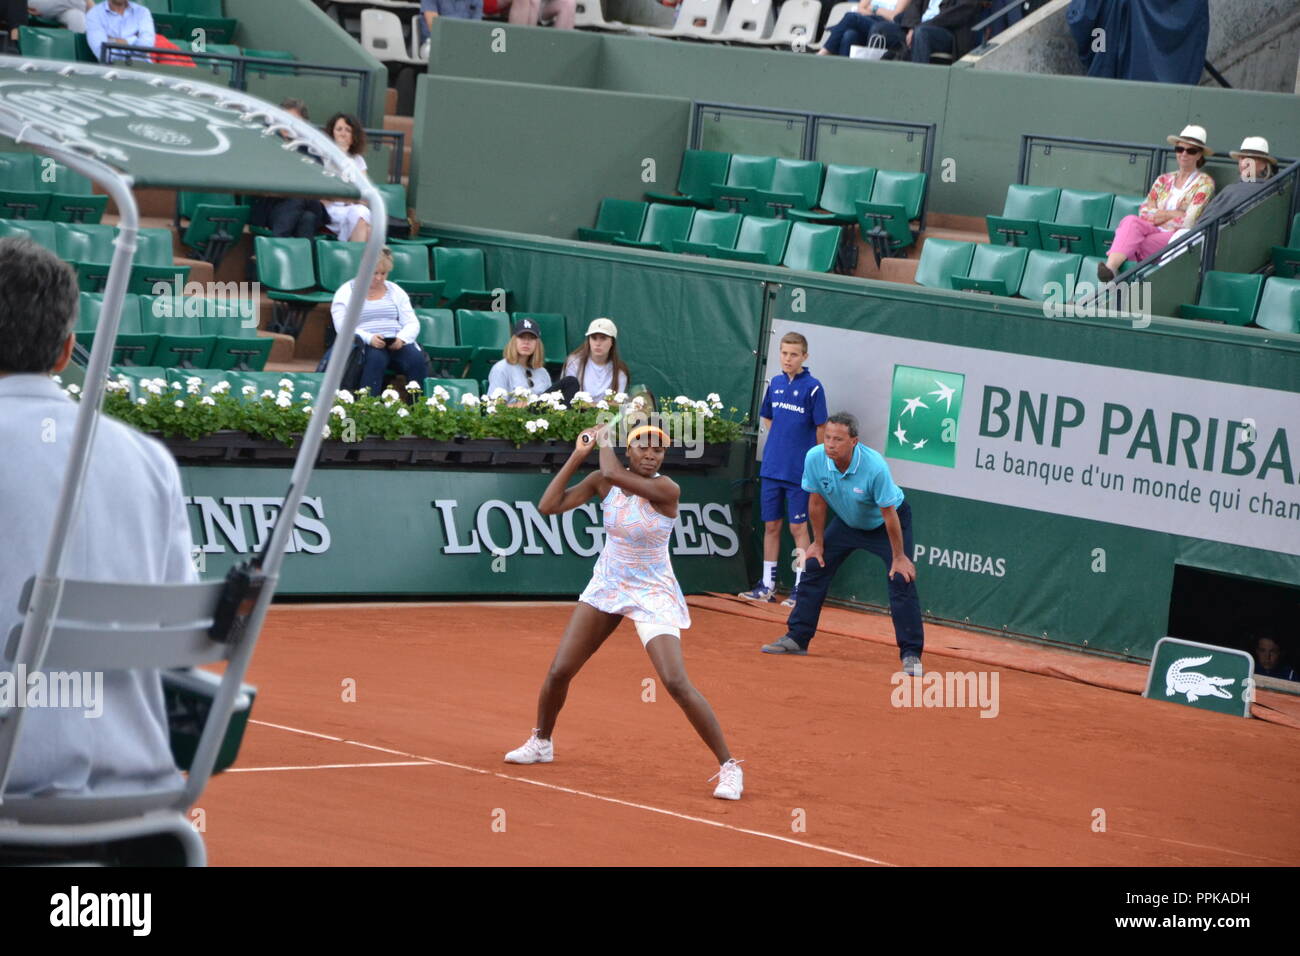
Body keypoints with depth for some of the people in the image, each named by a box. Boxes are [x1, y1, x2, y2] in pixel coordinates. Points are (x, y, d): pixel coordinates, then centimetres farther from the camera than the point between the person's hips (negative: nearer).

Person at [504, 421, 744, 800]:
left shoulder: (666, 490, -23)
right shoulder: (603, 482, -6)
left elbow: (614, 473, -37)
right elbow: (548, 505, -6)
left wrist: (605, 440, -17)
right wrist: (577, 456, -10)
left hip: (652, 596, -5)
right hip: (605, 586, 5)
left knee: (676, 684, -19)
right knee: (558, 672, 8)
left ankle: (728, 766, -10)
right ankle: (541, 743, 36)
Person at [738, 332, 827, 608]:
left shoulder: (812, 388, -9)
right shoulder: (775, 384, 8)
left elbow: (821, 429, -6)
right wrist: (781, 442, 12)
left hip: (799, 471, -5)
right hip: (772, 468, 5)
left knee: (798, 527, -1)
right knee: (771, 525, 10)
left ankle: (801, 587, 5)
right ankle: (767, 585, 18)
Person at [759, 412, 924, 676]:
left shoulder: (875, 467, -37)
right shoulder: (815, 458, -24)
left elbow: (889, 514, -28)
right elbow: (817, 503, -8)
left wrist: (899, 557, -21)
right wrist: (818, 543, 0)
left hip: (885, 523, -5)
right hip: (847, 522, 5)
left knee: (902, 580, -18)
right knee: (813, 568, 3)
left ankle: (911, 655, -13)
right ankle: (796, 639, 17)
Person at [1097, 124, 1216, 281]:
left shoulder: (1204, 183, 10)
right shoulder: (1163, 180, 25)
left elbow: (1189, 222, -2)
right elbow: (1144, 211, 12)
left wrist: (1159, 215, 1)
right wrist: (1173, 214, -1)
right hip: (1155, 233, 3)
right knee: (1131, 220, -33)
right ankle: (1111, 267, -54)